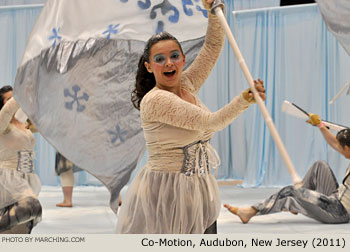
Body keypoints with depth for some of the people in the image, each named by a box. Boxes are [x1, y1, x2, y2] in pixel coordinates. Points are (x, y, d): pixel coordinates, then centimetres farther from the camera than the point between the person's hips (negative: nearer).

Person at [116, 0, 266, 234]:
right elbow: (210, 122, -17)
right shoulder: (155, 100, -15)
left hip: (198, 195, 8)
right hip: (163, 196, -7)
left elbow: (213, 46, 9)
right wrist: (244, 100, -22)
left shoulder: (187, 85, 8)